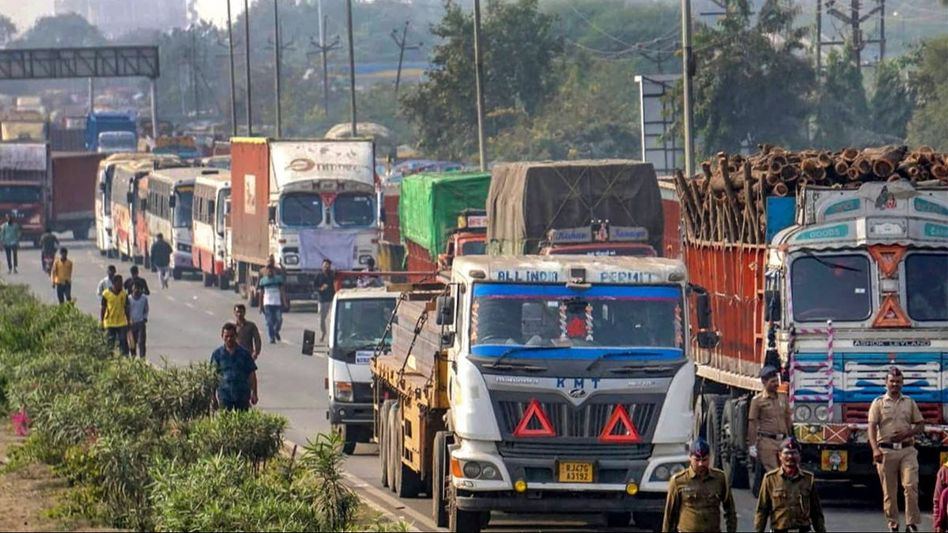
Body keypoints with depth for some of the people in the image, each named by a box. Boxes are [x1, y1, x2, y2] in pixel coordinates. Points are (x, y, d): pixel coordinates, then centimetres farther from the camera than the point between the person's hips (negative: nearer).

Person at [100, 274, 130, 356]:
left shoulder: (124, 294, 1)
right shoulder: (106, 294, -6)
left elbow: (126, 308, 9)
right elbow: (103, 309, 0)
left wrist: (128, 322, 10)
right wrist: (101, 323, -1)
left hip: (122, 323, 1)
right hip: (109, 324, -1)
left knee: (123, 343, -3)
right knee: (110, 343, 5)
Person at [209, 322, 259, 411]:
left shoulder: (244, 353, 2)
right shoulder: (217, 354, 2)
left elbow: (251, 374, 5)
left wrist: (254, 393, 0)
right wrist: (213, 396, 1)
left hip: (242, 394, 0)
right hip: (224, 395, 0)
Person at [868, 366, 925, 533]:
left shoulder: (910, 403, 13)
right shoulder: (878, 403, 6)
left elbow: (920, 425, 12)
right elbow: (872, 427, -4)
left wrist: (906, 433, -9)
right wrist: (875, 449, -20)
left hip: (907, 450, 1)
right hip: (886, 450, -1)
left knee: (911, 485, -12)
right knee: (889, 491, 2)